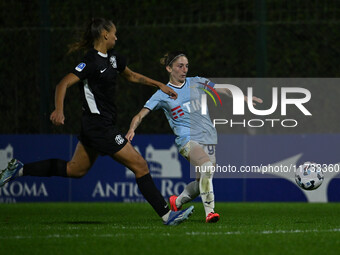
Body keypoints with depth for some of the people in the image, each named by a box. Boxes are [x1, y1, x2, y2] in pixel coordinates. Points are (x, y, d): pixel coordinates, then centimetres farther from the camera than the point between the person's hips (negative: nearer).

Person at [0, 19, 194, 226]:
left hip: (94, 125, 10)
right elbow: (64, 83, -25)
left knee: (75, 170, 19)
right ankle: (167, 215, -2)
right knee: (140, 166, -7)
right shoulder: (92, 62, -18)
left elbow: (131, 76, 29)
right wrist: (59, 110, -40)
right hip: (100, 126, -10)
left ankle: (20, 169, 24)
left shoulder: (113, 57, 10)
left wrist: (159, 85, 27)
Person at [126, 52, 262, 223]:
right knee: (207, 166, -30)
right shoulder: (163, 94, 2)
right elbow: (140, 115, -2)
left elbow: (224, 90, 14)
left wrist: (246, 98, 5)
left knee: (202, 181, 3)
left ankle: (177, 202, 31)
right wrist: (132, 130, -20)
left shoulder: (197, 83, 11)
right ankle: (209, 211, -28)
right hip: (187, 139, -5)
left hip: (208, 137, 5)